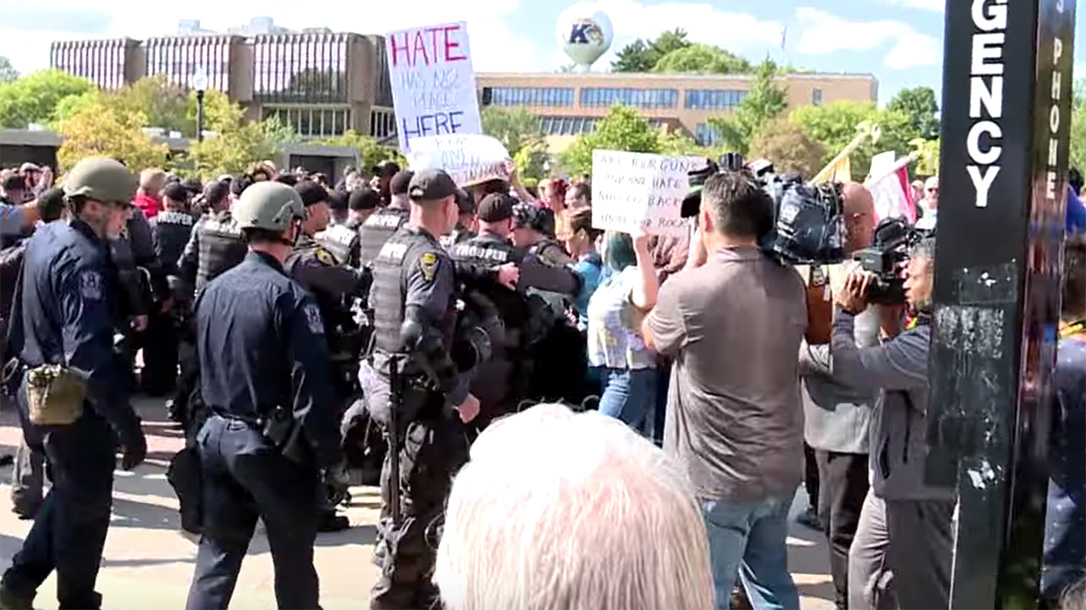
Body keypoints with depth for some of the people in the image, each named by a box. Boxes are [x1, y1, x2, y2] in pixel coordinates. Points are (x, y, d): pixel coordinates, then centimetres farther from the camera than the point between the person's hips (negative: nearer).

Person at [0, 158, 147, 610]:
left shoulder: (46, 237, 6)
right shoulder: (84, 259, -24)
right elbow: (87, 353, -31)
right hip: (75, 401, -9)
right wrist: (126, 423, -30)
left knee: (68, 493, 25)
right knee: (87, 506, 8)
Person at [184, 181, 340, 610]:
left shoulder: (213, 290, 5)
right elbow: (310, 382, -19)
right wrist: (327, 449, -12)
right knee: (293, 562, 10)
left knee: (217, 554, 12)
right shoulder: (289, 296, -16)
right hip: (274, 444, -6)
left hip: (218, 435, 6)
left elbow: (197, 365, 13)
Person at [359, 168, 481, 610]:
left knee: (402, 496, 21)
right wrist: (459, 392, -25)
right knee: (421, 500, -1)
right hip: (419, 392, -10)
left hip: (385, 382, 10)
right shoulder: (430, 256, -18)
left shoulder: (390, 247, 10)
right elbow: (421, 332, -29)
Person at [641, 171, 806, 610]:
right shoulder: (789, 283, -2)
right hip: (780, 470, 6)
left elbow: (652, 338, 1)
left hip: (714, 479, -6)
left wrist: (695, 262, 5)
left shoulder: (689, 289, -19)